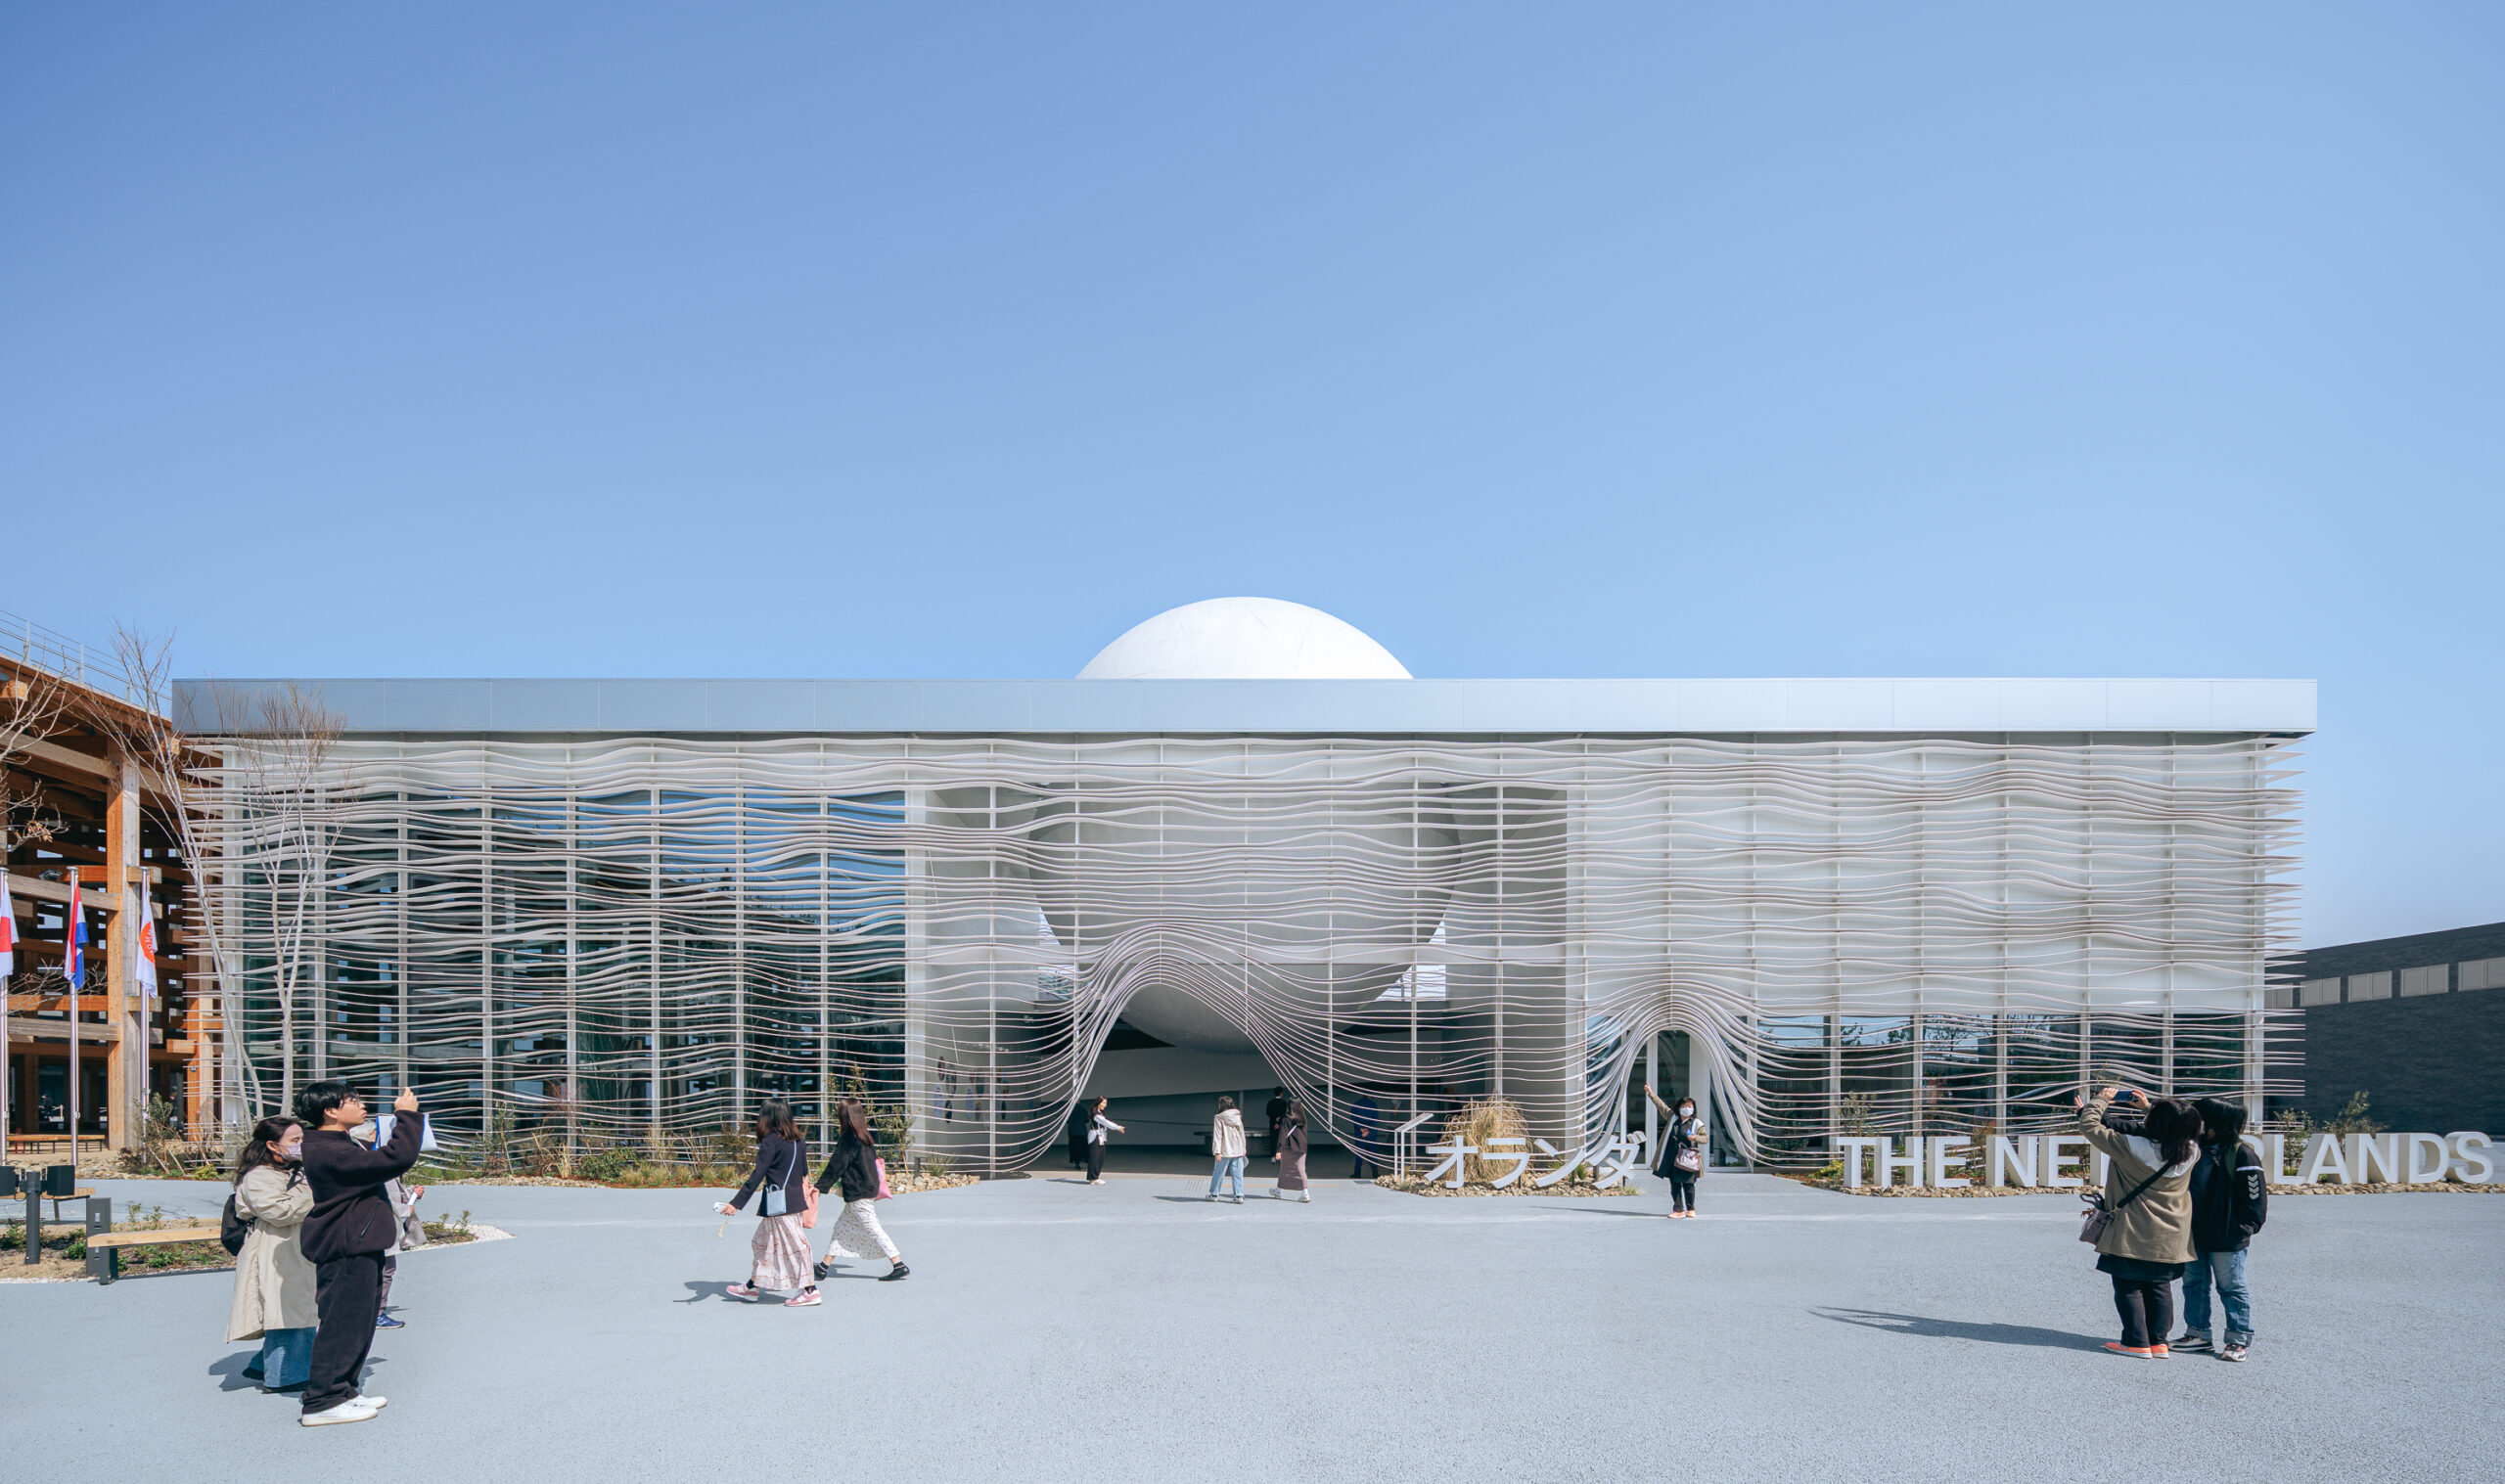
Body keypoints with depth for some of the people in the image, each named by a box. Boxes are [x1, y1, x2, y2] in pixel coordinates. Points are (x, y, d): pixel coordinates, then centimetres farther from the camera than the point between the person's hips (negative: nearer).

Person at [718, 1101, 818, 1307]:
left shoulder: (771, 1141, -12)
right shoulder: (798, 1141, 10)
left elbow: (757, 1176, -17)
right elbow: (804, 1172, 15)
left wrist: (736, 1203, -17)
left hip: (780, 1203, -8)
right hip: (795, 1199, 8)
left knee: (793, 1243, -4)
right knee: (762, 1242, 19)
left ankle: (810, 1291, -2)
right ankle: (752, 1286, 28)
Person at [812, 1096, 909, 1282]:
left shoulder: (848, 1138, -16)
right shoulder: (865, 1137, 10)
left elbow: (836, 1166, -17)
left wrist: (820, 1187, -10)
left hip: (858, 1195, -10)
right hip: (868, 1189, 10)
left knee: (872, 1229, -7)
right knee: (841, 1226, 16)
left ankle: (899, 1266, -8)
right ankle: (823, 1267, 23)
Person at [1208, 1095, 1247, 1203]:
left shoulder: (1219, 1118, -8)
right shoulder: (1238, 1117, 7)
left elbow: (1217, 1136, -11)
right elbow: (1242, 1134, 12)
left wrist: (1217, 1152, -12)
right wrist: (1243, 1149, 19)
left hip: (1225, 1152, -4)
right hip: (1238, 1151, 4)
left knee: (1218, 1172, 10)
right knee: (1237, 1174, 5)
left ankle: (1214, 1194, 21)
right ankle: (1239, 1196, -1)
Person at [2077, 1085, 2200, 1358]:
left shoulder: (2131, 1147, -22)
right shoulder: (2190, 1151, -8)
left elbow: (2090, 1126, -14)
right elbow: (2179, 1130, 17)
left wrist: (2100, 1101, 2)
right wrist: (2149, 1106, 18)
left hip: (2133, 1236, -5)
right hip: (2170, 1240, 5)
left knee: (2128, 1287, 6)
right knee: (2160, 1287, 16)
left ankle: (2137, 1343, 8)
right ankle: (2158, 1341, 18)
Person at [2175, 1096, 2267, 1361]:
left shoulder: (2242, 1154, -11)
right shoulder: (2195, 1149, 8)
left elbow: (2254, 1197, -11)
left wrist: (2242, 1229, -14)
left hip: (2226, 1238, -7)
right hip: (2193, 1235, 7)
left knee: (2231, 1287, 2)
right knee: (2194, 1283, 12)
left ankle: (2240, 1339, 13)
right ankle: (2197, 1334, 23)